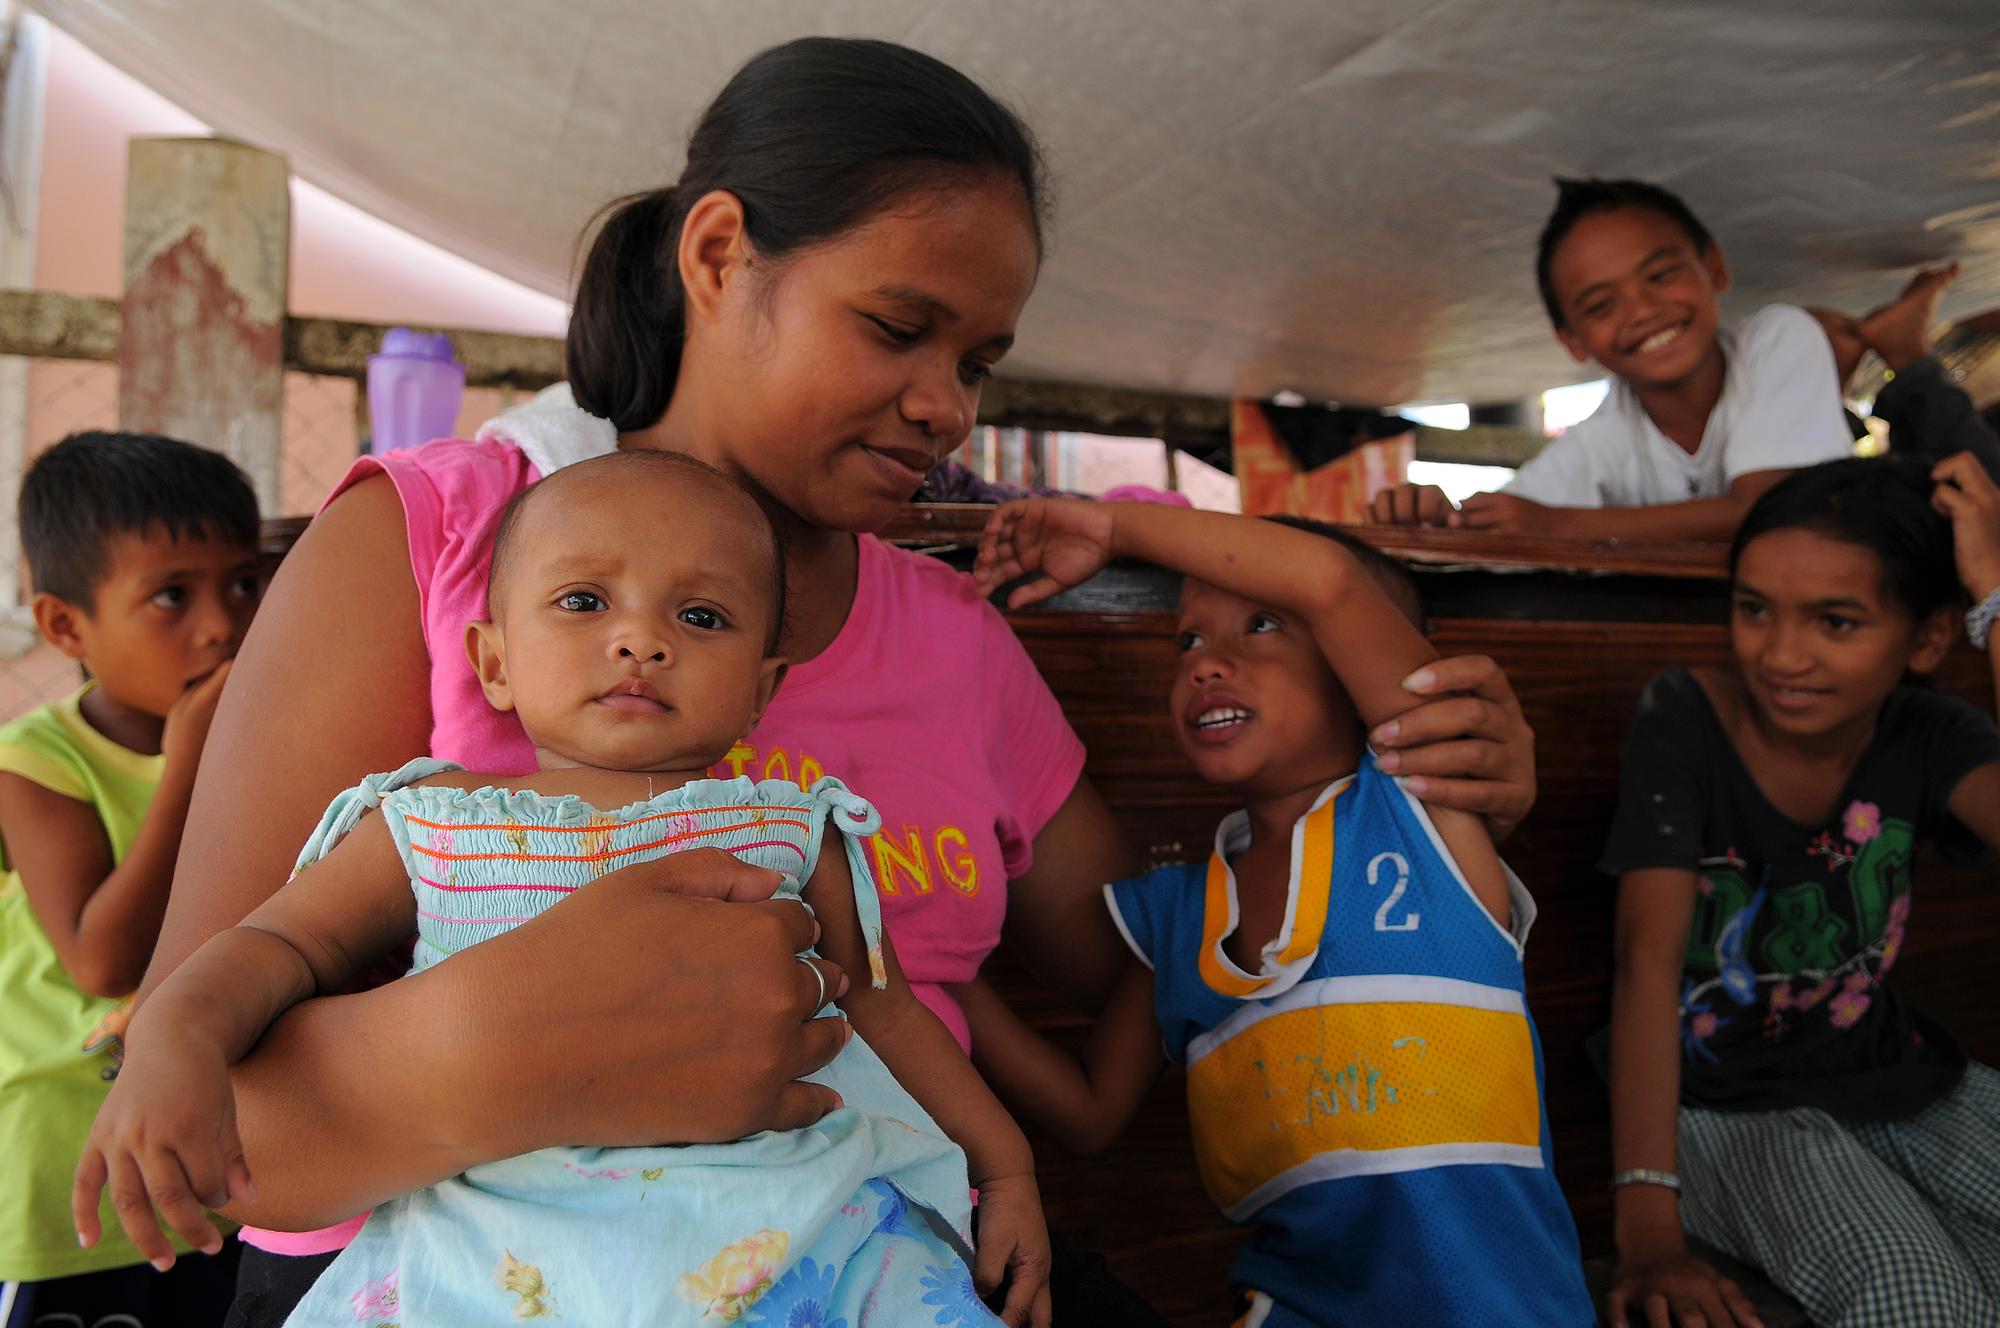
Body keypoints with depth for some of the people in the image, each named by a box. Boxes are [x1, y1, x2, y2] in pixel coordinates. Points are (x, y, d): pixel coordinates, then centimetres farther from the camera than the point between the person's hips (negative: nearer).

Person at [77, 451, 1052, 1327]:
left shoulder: (794, 829, 10)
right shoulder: (431, 823, 10)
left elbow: (883, 1011, 16)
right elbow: (279, 945, 11)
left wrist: (1004, 1168, 12)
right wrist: (175, 1043, -11)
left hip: (787, 1213, 0)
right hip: (505, 1246, 1)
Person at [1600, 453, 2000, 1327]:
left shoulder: (1929, 739, -5)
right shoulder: (1682, 724, -16)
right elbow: (1649, 957, -25)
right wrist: (1648, 1225, -32)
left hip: (1894, 1080, 5)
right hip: (1727, 1104, -5)